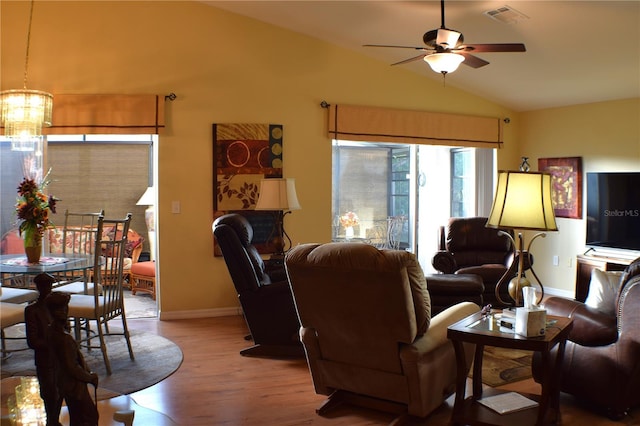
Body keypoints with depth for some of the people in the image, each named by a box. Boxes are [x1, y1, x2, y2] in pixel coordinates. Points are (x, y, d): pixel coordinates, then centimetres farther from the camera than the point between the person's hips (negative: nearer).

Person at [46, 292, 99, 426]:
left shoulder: (52, 331, -1)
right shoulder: (64, 338, -31)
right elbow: (72, 368, -27)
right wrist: (90, 377, -12)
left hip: (65, 384, 9)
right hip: (75, 386, -9)